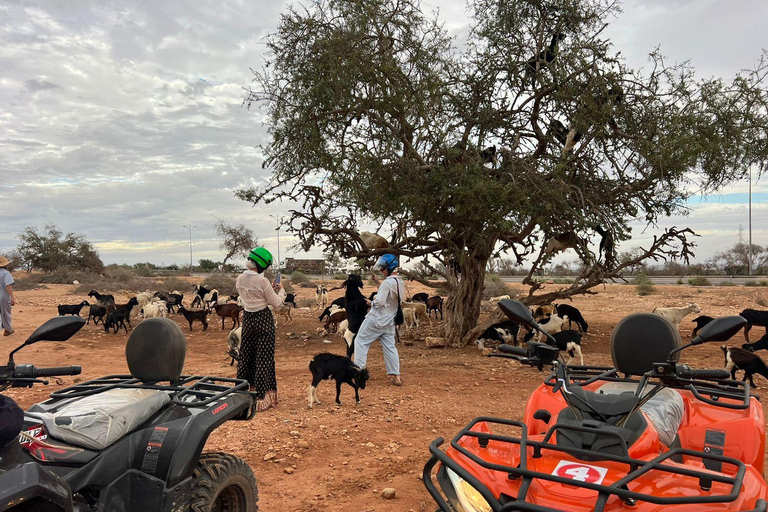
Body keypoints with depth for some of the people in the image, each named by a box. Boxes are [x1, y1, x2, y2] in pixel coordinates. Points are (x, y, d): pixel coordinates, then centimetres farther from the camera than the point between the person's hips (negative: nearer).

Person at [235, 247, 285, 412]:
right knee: (263, 358, 2)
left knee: (246, 355, 17)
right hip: (263, 319, -6)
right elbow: (276, 303, -10)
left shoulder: (239, 279, 1)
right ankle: (261, 397, 5)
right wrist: (281, 290, 7)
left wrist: (270, 290, 17)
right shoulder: (262, 281, -19)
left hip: (247, 318, 6)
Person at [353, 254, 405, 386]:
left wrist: (372, 302, -3)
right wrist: (377, 282, 15)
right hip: (390, 321, 8)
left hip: (376, 319, -8)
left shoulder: (388, 282, -21)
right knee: (390, 347, 12)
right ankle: (396, 376, 9)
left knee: (361, 342, 6)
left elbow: (380, 302, -23)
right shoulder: (401, 283, 6)